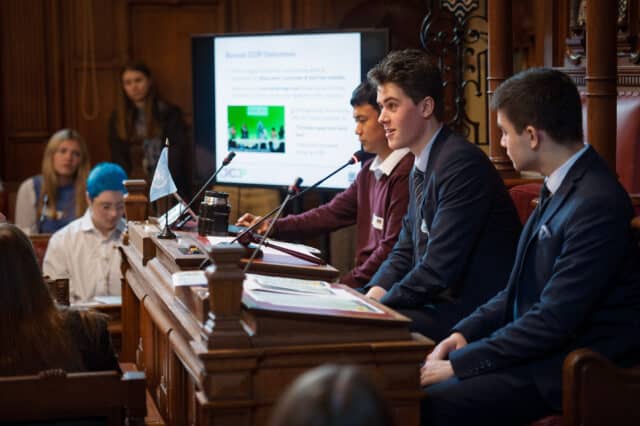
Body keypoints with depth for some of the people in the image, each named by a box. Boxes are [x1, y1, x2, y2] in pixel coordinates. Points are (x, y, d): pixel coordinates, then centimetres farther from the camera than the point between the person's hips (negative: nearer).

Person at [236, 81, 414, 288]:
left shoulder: (405, 174, -16)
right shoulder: (371, 171, 16)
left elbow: (391, 249, -19)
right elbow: (333, 213, 19)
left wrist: (348, 282, -17)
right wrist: (272, 227, 13)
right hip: (366, 281, 8)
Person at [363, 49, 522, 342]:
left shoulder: (462, 163, -18)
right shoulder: (421, 169, 14)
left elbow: (440, 266, -22)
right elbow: (405, 250, 18)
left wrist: (378, 306, -15)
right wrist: (377, 291, -1)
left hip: (473, 313, -9)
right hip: (439, 302, 9)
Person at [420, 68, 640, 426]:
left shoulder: (596, 204, -22)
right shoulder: (565, 186, 10)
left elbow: (554, 319, -23)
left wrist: (460, 363, -18)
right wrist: (466, 332, 4)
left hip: (572, 370, -10)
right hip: (542, 347, 10)